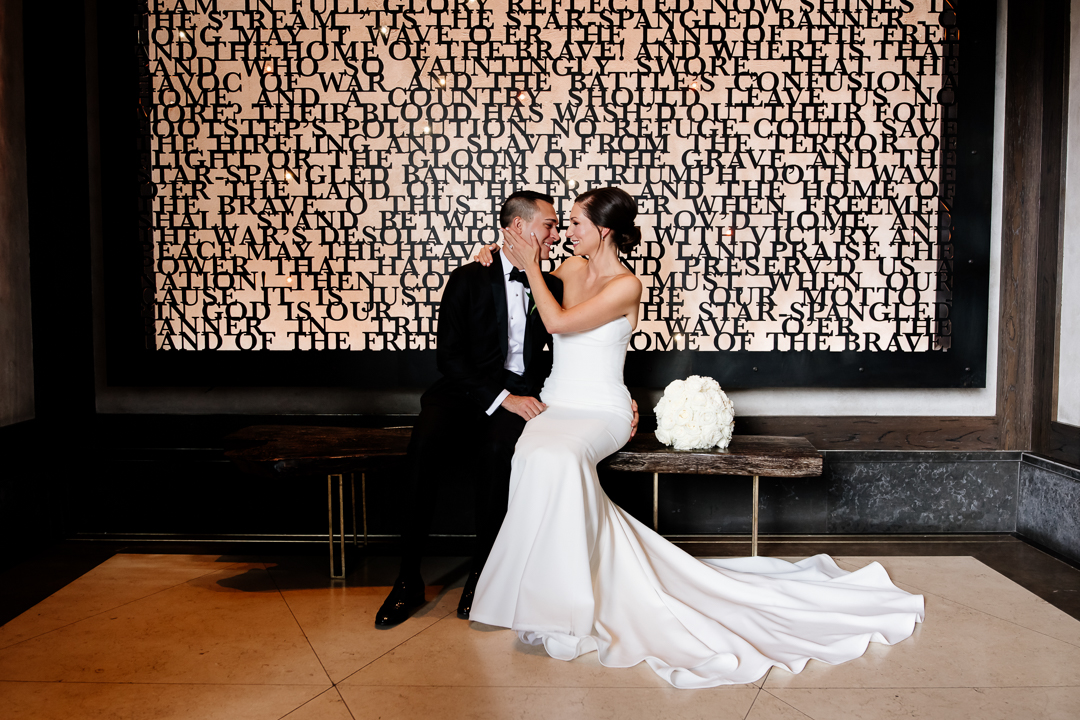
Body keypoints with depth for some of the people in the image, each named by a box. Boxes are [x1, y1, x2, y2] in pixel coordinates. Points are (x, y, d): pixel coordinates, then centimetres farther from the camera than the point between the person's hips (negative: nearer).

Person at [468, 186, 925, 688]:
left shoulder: (625, 286, -8)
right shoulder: (571, 267, 12)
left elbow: (558, 322, -16)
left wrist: (530, 266, -6)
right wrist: (500, 252, 11)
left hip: (600, 413, -5)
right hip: (553, 407, 5)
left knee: (556, 459, -38)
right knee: (537, 456, -30)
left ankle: (562, 608, -25)